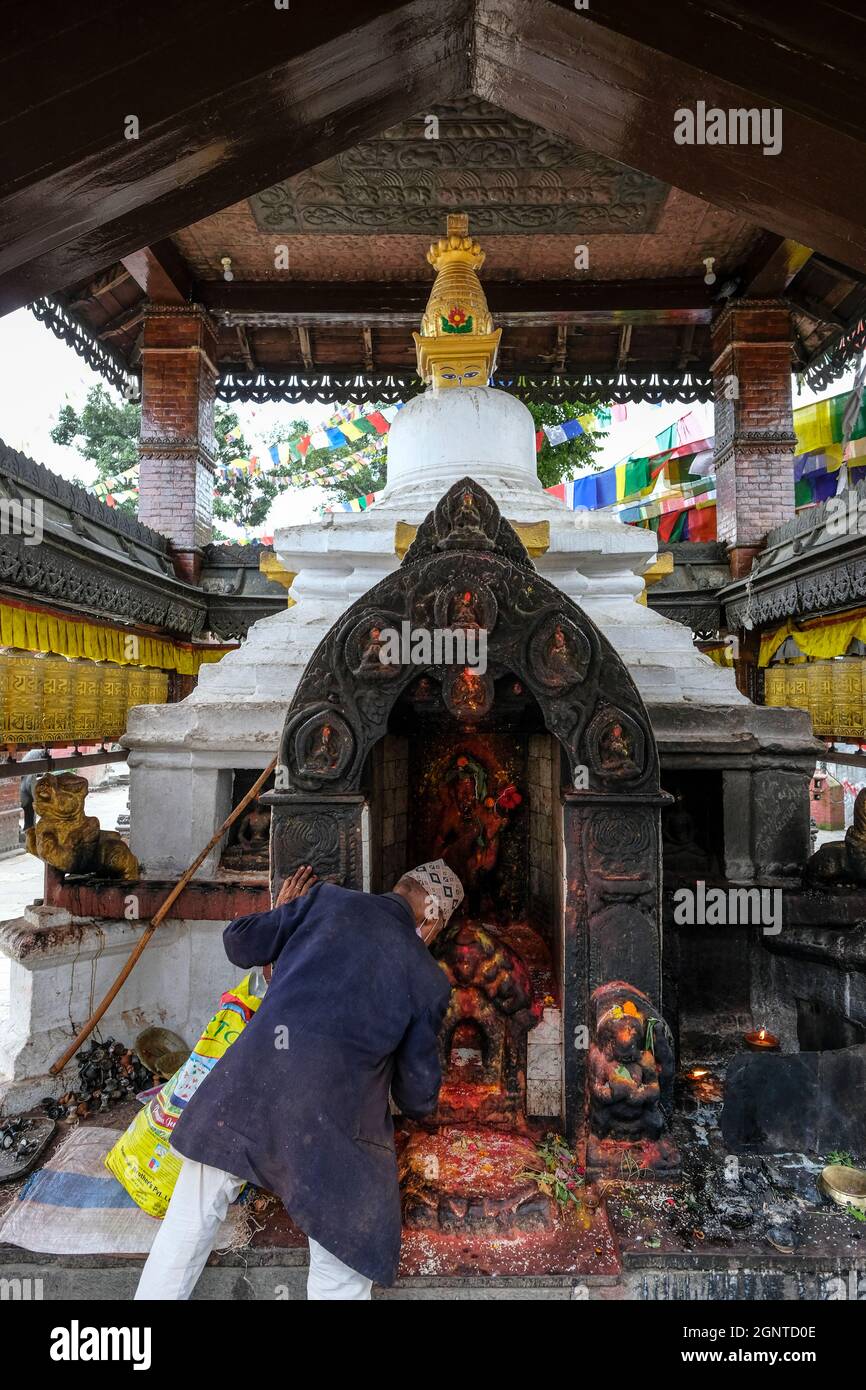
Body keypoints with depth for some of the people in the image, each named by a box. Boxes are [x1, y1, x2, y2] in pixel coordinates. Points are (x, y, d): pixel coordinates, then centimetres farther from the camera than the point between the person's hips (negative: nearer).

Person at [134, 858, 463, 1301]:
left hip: (246, 1084, 2)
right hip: (331, 1121, -1)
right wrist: (418, 1105, 36)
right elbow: (418, 1097, 13)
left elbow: (239, 944, 11)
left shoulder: (327, 899, 5)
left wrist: (283, 914, 28)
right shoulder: (429, 980, 6)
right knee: (342, 1280, 18)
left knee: (189, 1223, 26)